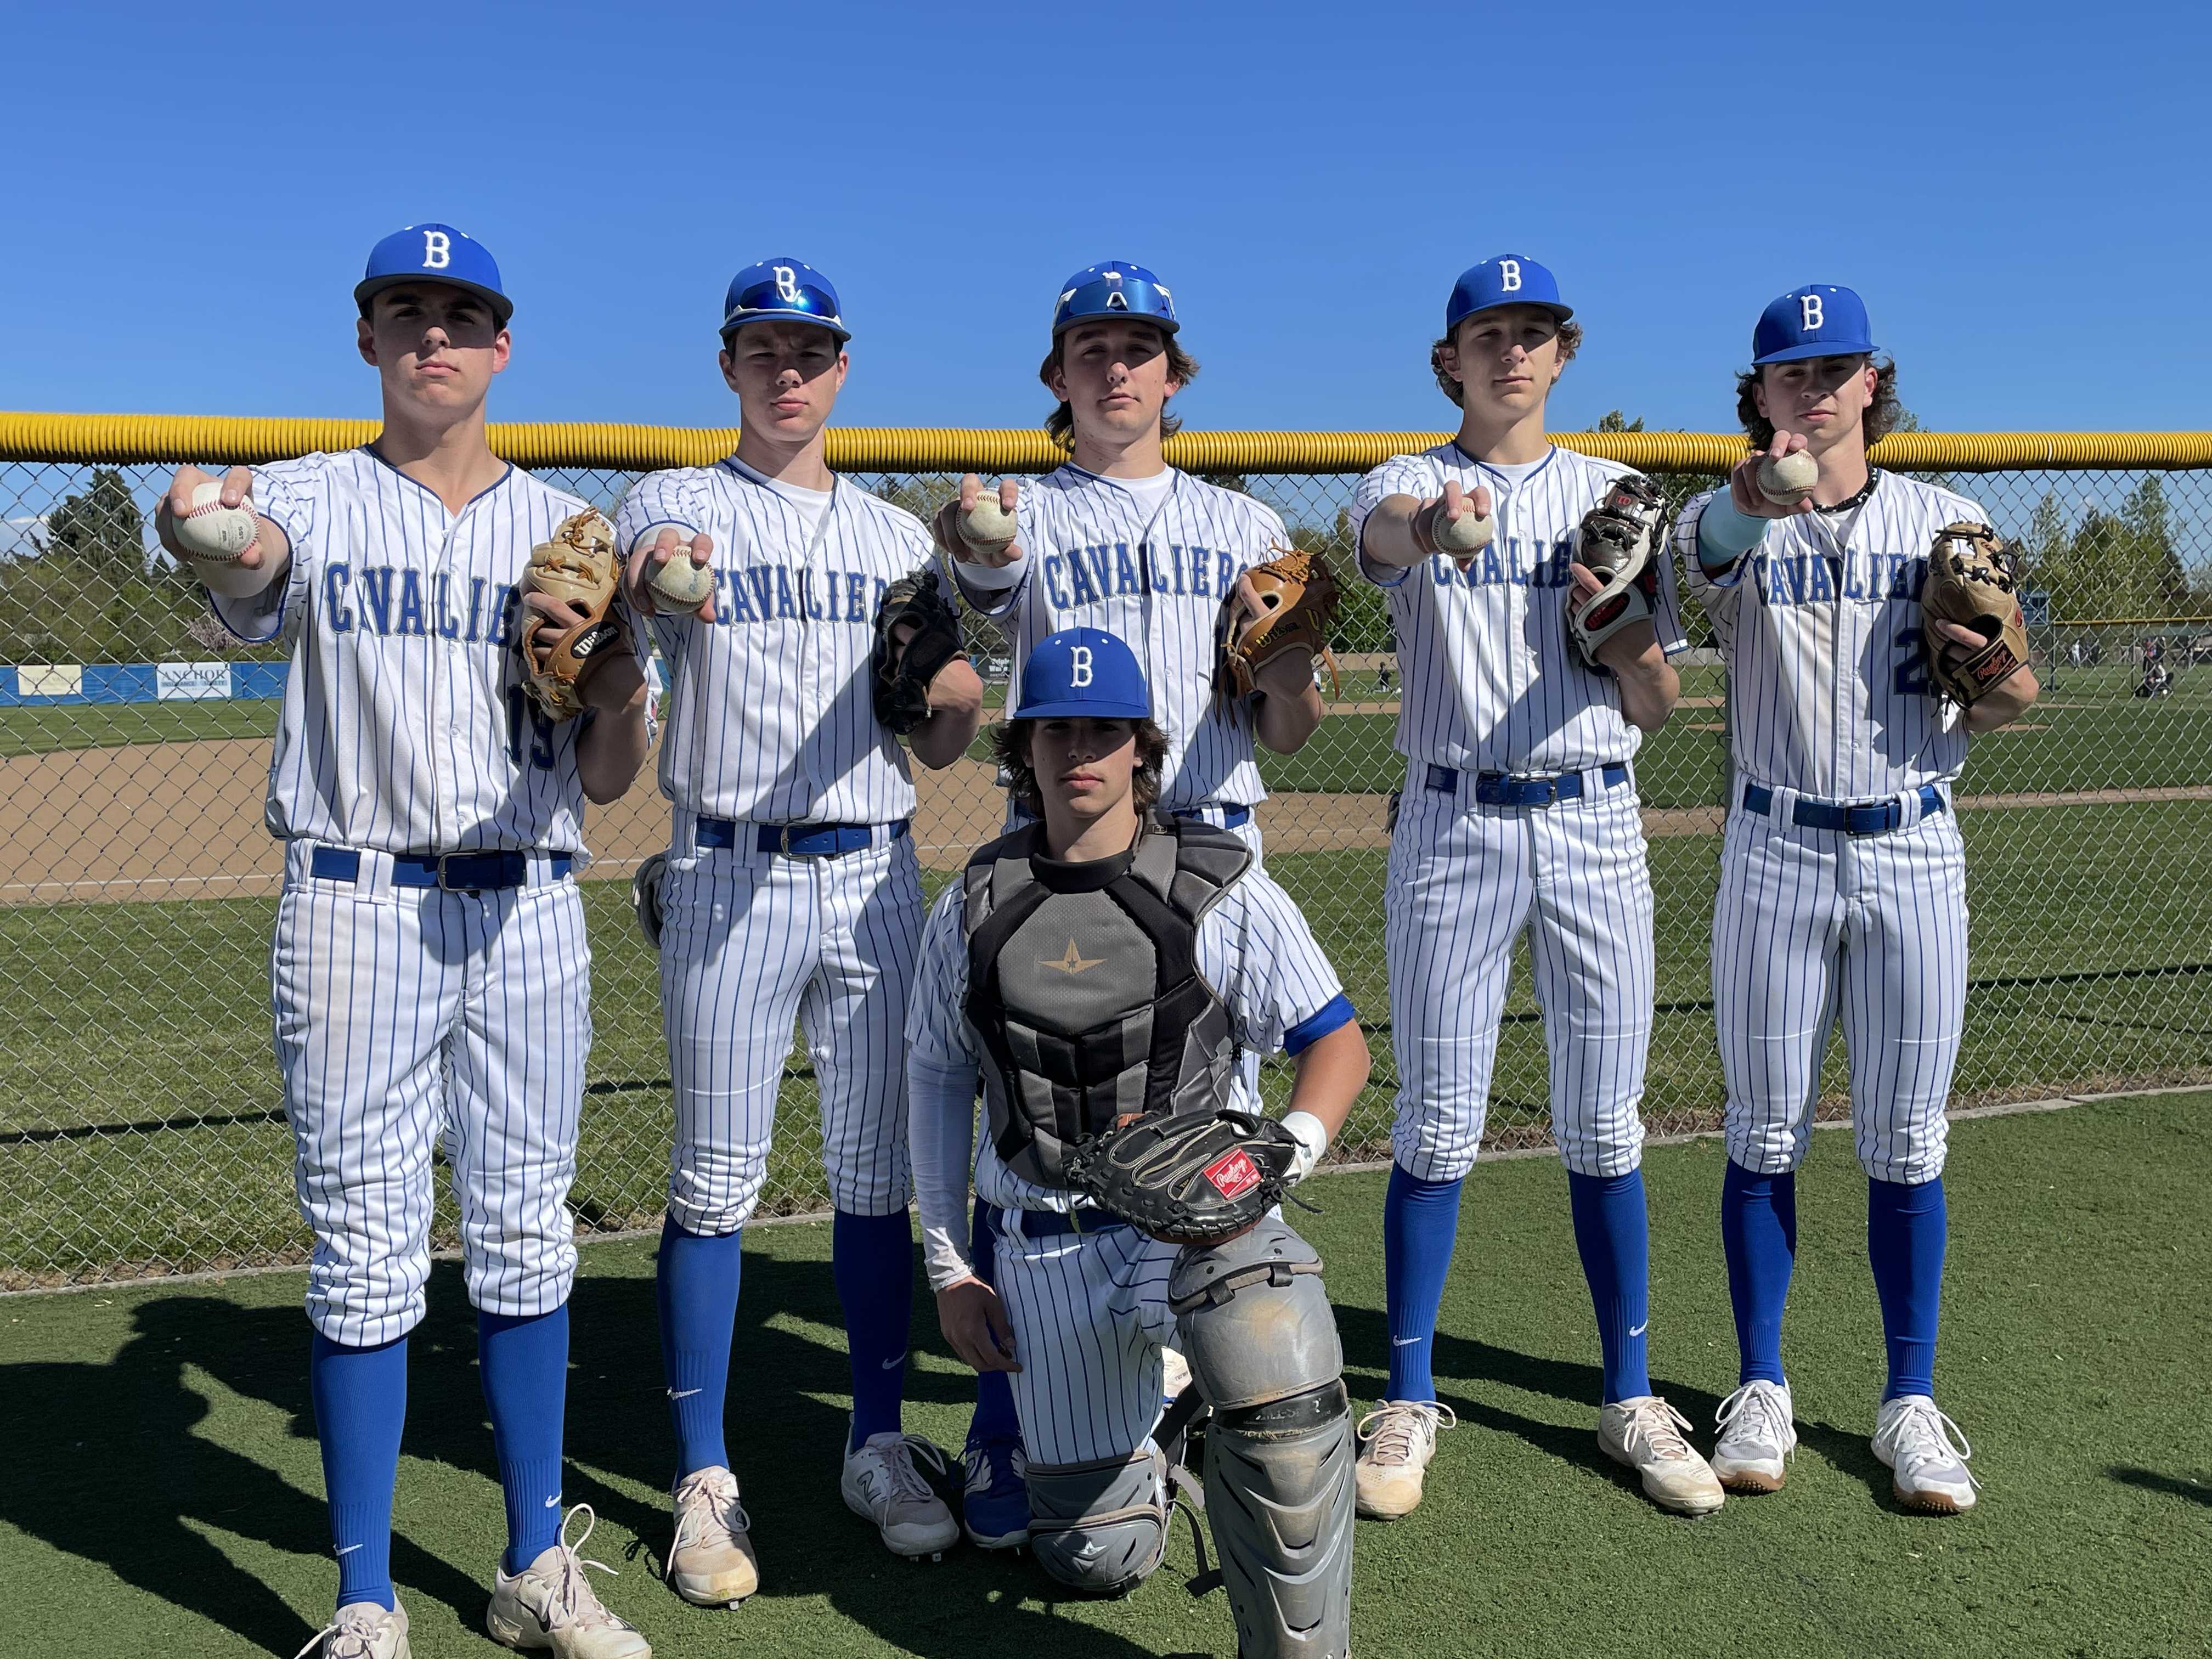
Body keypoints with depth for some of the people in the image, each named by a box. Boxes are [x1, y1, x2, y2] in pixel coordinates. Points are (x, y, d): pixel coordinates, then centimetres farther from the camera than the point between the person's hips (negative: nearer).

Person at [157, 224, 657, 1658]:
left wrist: (622, 695, -14)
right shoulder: (316, 501, 6)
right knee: (367, 1253, 0)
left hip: (530, 912, 2)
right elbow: (252, 565, -20)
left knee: (528, 1240, 9)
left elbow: (605, 781, 7)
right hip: (356, 907, -2)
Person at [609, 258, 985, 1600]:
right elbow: (653, 557, -24)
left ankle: (880, 1450, 23)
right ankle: (706, 1482, 14)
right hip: (730, 880, -3)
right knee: (717, 1183, 2)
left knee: (879, 1171, 9)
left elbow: (940, 749, 10)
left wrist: (963, 683, -13)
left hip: (876, 876, 3)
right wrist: (669, 563, -48)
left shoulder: (900, 536, 13)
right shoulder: (682, 504, 3)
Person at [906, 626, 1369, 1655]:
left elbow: (1337, 1040, -1)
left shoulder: (1220, 889, -4)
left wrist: (1289, 1150, -21)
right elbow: (937, 1080, 11)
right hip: (1046, 1246, 3)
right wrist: (948, 1270, 8)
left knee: (1286, 1396, -35)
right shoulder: (976, 907, 4)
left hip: (1202, 1215, -2)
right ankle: (1140, 1397, 43)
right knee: (1090, 1557, 11)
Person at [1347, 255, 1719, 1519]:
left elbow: (1658, 709, 7)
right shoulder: (1409, 485, 4)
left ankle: (1632, 1400, 21)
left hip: (1596, 825, 2)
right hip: (1454, 825, -2)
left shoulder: (1616, 496, 10)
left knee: (1605, 1127, 7)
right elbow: (1385, 529, -24)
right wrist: (1431, 527, -48)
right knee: (1437, 1127, 2)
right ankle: (1409, 1403, 14)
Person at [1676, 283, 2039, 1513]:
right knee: (1766, 1133, 5)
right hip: (1777, 855, -1)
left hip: (1914, 853, 1)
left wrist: (2004, 680, -18)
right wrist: (1756, 492, -47)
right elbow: (1702, 546, -25)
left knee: (1907, 1144, 6)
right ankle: (1762, 1390, 19)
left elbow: (1994, 712, 5)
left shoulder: (1945, 522, 6)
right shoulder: (1733, 519, 2)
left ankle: (1913, 1404, 18)